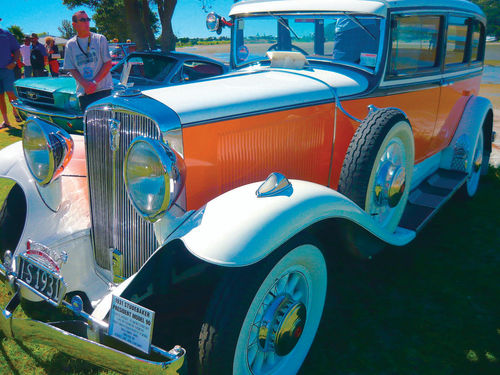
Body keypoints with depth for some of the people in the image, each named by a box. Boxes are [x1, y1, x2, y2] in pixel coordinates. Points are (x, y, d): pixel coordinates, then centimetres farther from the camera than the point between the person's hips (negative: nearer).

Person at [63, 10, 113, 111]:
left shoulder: (100, 39, 4)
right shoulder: (70, 44, 9)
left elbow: (108, 64, 0)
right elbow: (71, 69, 5)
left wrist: (95, 82, -11)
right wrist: (86, 84, -13)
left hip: (103, 89, -2)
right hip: (83, 92, 2)